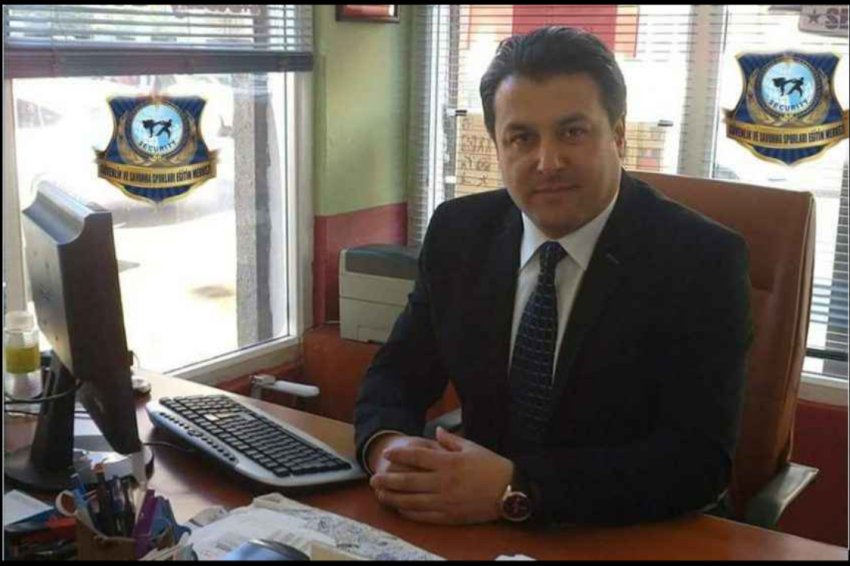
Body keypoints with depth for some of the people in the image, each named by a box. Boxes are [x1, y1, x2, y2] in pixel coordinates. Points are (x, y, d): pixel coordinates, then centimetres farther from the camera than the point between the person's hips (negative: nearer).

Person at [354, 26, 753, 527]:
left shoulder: (702, 261, -13)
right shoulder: (459, 233, -1)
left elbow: (700, 459, -19)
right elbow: (397, 374, 4)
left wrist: (515, 489, -28)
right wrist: (388, 445, -18)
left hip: (635, 540, -4)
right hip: (481, 535, 4)